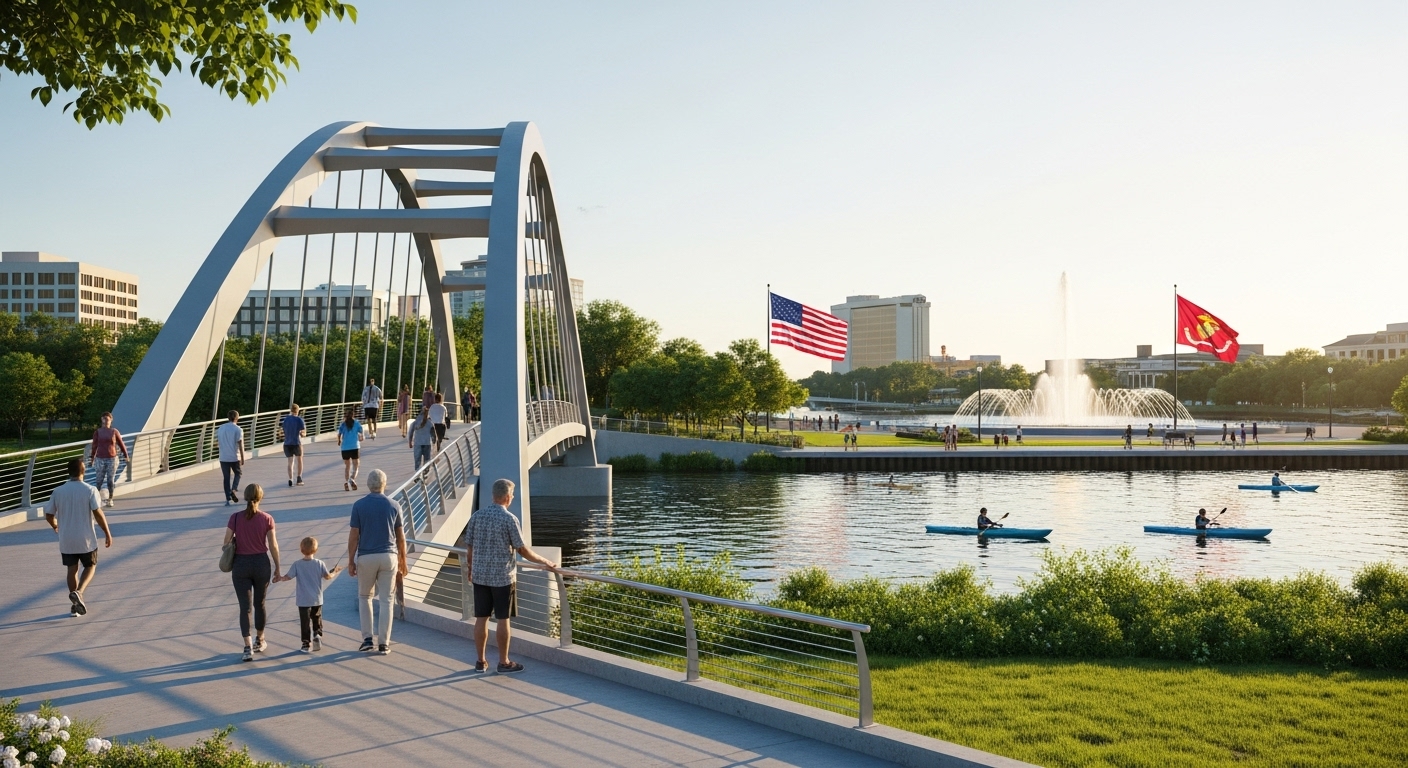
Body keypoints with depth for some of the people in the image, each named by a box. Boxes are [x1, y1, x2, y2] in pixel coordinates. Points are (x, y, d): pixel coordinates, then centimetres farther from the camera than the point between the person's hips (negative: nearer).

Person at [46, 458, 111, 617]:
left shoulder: (58, 491, -1)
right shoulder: (90, 490, -11)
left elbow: (48, 515, 5)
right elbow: (98, 514, -16)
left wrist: (55, 526, 27)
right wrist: (107, 533, -6)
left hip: (66, 540, 3)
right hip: (86, 539, -3)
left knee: (72, 569, 13)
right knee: (90, 566, 15)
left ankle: (75, 606, 15)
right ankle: (78, 592, -9)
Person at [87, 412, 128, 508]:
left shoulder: (114, 432, 2)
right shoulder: (97, 432, 2)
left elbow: (121, 444, 9)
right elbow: (94, 446, 7)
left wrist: (126, 456, 14)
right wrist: (92, 458, 10)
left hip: (112, 459, 0)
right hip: (100, 459, 0)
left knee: (111, 480, 2)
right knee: (99, 480, 3)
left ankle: (110, 500, 12)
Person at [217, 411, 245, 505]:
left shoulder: (220, 428, 5)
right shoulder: (238, 429, -9)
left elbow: (217, 442, 11)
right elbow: (240, 444, -12)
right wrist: (242, 458, -8)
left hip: (223, 457, 3)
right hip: (235, 457, -3)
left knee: (226, 477, 9)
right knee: (238, 473, 19)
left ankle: (228, 499, 5)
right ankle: (233, 490, -5)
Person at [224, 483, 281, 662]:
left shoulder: (235, 518, -8)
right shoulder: (267, 519, -9)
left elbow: (227, 543, -5)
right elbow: (273, 546, -6)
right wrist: (277, 566, 6)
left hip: (241, 565, -1)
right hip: (261, 563, 1)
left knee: (245, 607, 2)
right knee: (260, 604, 17)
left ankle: (248, 647, -7)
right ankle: (259, 641, 32)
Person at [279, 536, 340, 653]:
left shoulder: (297, 564, -8)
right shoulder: (320, 564, -5)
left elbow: (288, 577, -7)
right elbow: (328, 577, -2)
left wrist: (280, 578, 12)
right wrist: (334, 572, 18)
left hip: (303, 600, -2)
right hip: (317, 599, 2)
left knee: (305, 621, 3)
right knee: (317, 619, 19)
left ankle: (306, 643, 4)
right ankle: (317, 634, 0)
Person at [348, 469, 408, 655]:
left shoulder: (359, 505, -5)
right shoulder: (394, 506, 0)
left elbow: (354, 535, -5)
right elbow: (400, 536, 4)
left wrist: (350, 561, 3)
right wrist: (403, 560, 14)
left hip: (366, 557, -1)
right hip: (389, 556, 1)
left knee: (365, 597, 17)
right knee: (386, 600, 5)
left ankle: (368, 638, 11)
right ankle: (384, 643, 5)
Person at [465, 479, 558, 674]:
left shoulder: (476, 516, 1)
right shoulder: (509, 519, -13)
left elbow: (469, 547, 6)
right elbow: (523, 550, -11)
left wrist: (471, 569, 22)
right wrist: (545, 561, 1)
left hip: (480, 575, 5)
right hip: (502, 577, -5)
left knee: (481, 618, 10)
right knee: (502, 620, 4)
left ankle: (481, 662, 17)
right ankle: (504, 663, 12)